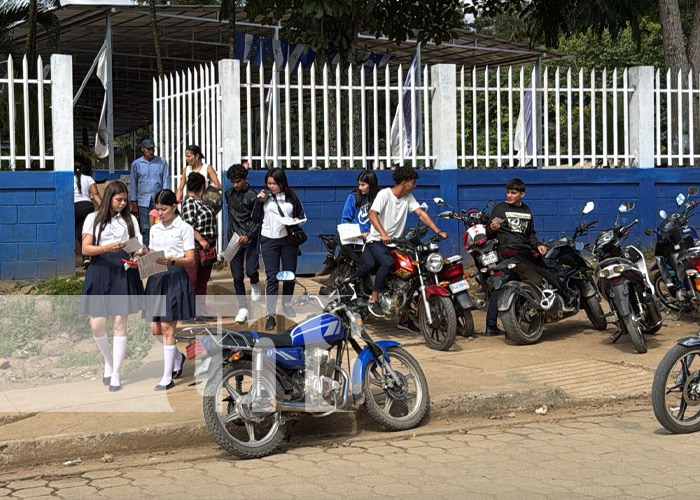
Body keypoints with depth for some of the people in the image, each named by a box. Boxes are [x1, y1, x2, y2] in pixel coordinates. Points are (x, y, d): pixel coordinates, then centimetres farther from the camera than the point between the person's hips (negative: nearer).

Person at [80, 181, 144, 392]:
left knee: (120, 323, -2)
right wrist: (106, 248, -20)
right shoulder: (93, 218, 6)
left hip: (124, 272, 1)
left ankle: (115, 374, 6)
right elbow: (85, 249, -3)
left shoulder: (130, 220, 13)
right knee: (97, 324, -6)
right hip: (101, 271, -1)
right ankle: (108, 362, 22)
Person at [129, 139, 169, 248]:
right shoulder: (136, 164, 8)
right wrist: (133, 203, 6)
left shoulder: (162, 163, 7)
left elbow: (166, 181, 6)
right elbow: (133, 184, 11)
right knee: (145, 229, -1)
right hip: (143, 201, 0)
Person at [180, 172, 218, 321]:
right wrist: (201, 240, -22)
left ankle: (199, 311, 16)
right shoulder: (189, 202, -12)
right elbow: (189, 226, -18)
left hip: (207, 247, 10)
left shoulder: (200, 202, 16)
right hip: (195, 247, -10)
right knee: (191, 280, -8)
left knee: (203, 281, 11)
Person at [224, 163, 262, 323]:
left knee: (251, 271, -15)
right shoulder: (229, 194, 9)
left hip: (250, 239, -5)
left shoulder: (252, 196, -9)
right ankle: (243, 309, 7)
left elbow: (257, 220, -12)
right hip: (234, 238, 5)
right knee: (237, 276, 1)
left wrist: (248, 235, -24)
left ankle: (255, 285, 22)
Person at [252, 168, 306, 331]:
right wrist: (258, 202, -11)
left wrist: (297, 220, -9)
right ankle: (270, 315, -7)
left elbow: (301, 215, 12)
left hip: (288, 240, 2)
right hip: (269, 241, -2)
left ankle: (286, 303, 35)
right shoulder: (264, 196, 1)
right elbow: (256, 219, 0)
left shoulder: (291, 197, 3)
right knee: (272, 277, -6)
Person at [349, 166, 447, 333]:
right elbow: (372, 214, -23)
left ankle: (404, 319, 12)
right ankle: (373, 300, -25)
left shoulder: (408, 197, 10)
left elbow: (421, 214, 3)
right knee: (388, 262, -37)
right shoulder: (385, 194, -11)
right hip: (377, 241, -7)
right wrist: (383, 234, -38)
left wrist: (438, 231, -12)